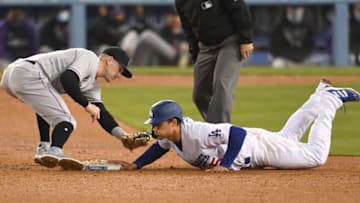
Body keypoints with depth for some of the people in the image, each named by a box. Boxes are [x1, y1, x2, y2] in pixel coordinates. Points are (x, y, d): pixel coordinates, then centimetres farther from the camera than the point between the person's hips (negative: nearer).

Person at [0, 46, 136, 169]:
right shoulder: (90, 59, 1)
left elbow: (101, 114, 24)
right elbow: (67, 79, -16)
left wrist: (123, 135, 12)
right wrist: (86, 104, -9)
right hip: (27, 75, -10)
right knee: (66, 122, -13)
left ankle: (43, 149, 23)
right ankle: (54, 152, -37)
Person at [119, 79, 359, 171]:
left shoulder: (197, 133, -41)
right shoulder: (169, 135, -17)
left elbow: (238, 133, -44)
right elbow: (161, 147, 7)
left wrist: (225, 164, -48)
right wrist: (136, 165, -3)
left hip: (258, 146, -8)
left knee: (316, 155, 1)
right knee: (287, 136, 34)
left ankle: (330, 100, 20)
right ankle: (321, 95, 50)